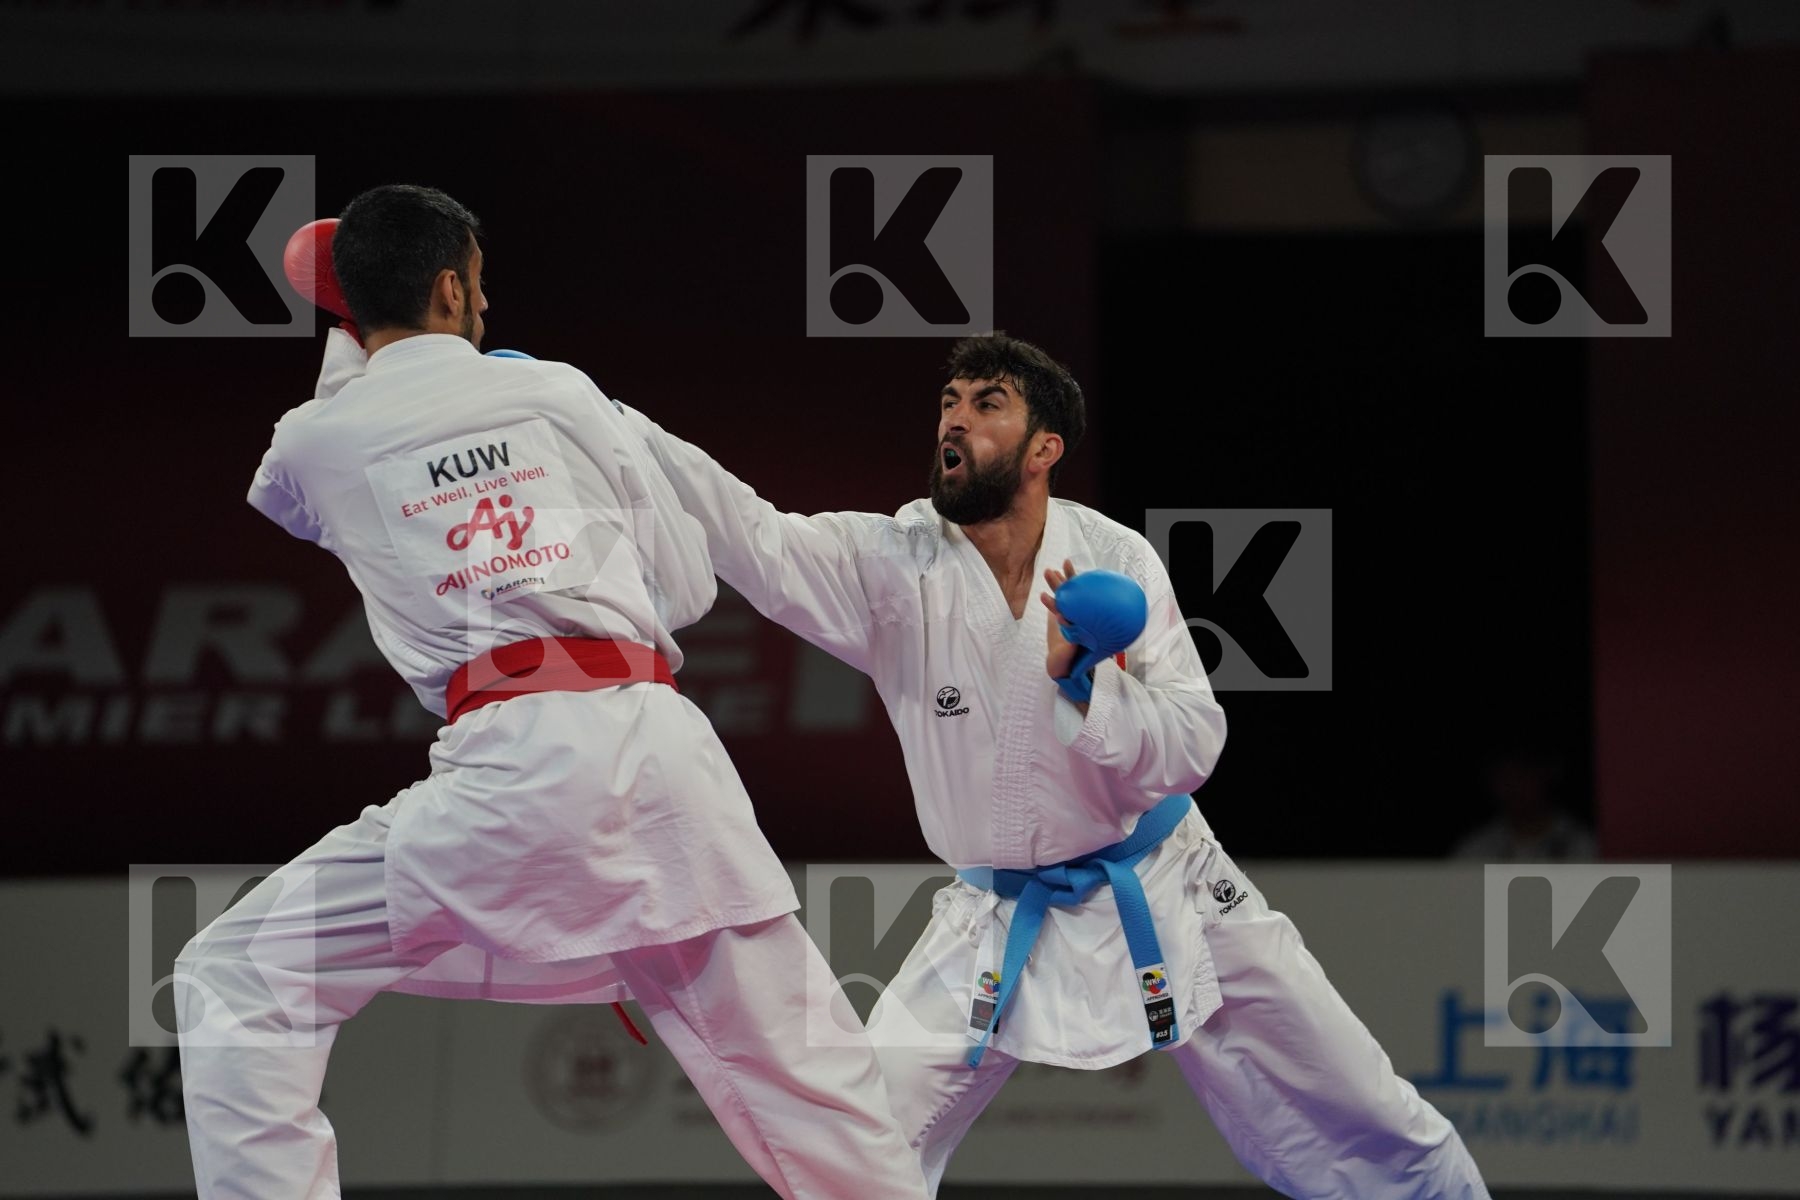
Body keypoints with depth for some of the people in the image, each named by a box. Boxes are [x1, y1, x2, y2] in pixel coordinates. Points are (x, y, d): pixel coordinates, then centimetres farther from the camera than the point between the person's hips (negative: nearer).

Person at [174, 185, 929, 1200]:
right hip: (664, 741, 3)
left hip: (509, 764, -3)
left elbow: (276, 506, 37)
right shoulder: (562, 393, 14)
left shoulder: (318, 440, 10)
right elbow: (689, 586, 22)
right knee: (801, 1073, 13)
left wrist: (347, 347, 45)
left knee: (242, 984, 6)